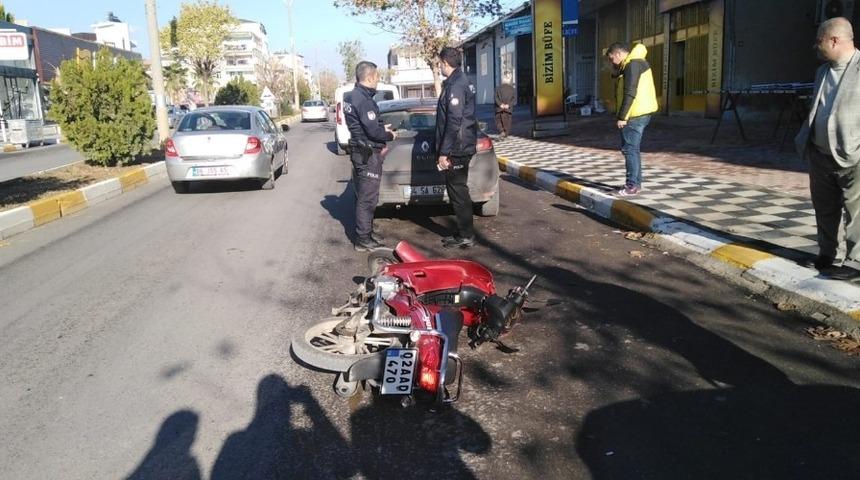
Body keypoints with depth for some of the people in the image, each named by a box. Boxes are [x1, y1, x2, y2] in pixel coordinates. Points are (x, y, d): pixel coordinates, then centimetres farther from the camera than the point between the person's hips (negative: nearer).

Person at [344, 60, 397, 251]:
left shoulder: (353, 96, 12)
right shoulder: (364, 100, -20)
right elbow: (373, 131, -24)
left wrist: (382, 127, 12)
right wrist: (389, 135, -7)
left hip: (359, 151, 10)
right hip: (368, 154, -10)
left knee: (363, 196, 18)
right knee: (367, 198, -3)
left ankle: (365, 232, 29)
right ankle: (364, 240, 3)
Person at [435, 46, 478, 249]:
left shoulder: (455, 86, -16)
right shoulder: (462, 82, 16)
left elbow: (454, 122, -22)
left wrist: (444, 152, -21)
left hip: (456, 149, -10)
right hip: (462, 147, 10)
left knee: (458, 191, -3)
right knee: (458, 190, 15)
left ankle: (465, 236, 5)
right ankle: (465, 233, 23)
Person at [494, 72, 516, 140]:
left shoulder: (498, 88, 0)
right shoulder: (512, 89, 5)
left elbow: (496, 98, -10)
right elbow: (514, 99, -4)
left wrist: (500, 104, -16)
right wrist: (508, 105, -10)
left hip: (499, 109, -1)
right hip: (508, 109, 2)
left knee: (498, 121, 7)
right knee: (507, 122, 10)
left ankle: (501, 132, -16)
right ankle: (505, 135, 10)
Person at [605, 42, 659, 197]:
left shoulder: (632, 64, -14)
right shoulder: (630, 64, 19)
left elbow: (630, 93, -21)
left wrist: (621, 117, -21)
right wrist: (616, 70, 5)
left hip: (635, 115, -10)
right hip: (638, 114, 10)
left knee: (629, 149, -7)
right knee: (631, 148, 16)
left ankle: (633, 186, -5)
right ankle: (635, 183, 22)